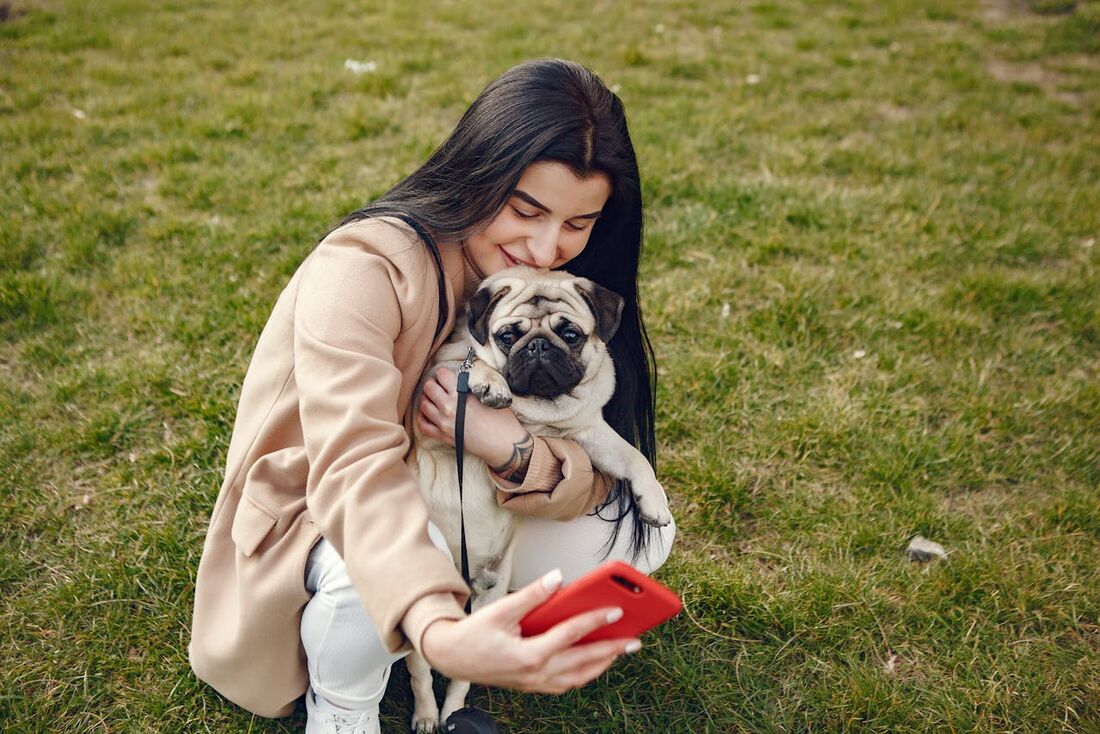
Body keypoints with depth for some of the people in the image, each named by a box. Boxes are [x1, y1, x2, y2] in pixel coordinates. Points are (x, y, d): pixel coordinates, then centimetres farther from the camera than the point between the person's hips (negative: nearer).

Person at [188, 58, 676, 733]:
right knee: (367, 577, -37)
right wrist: (440, 632, -61)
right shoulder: (364, 270, -29)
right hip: (317, 522, -4)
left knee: (639, 536, -11)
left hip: (459, 509, 5)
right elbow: (356, 472, -43)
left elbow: (599, 476, -14)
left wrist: (511, 446, -37)